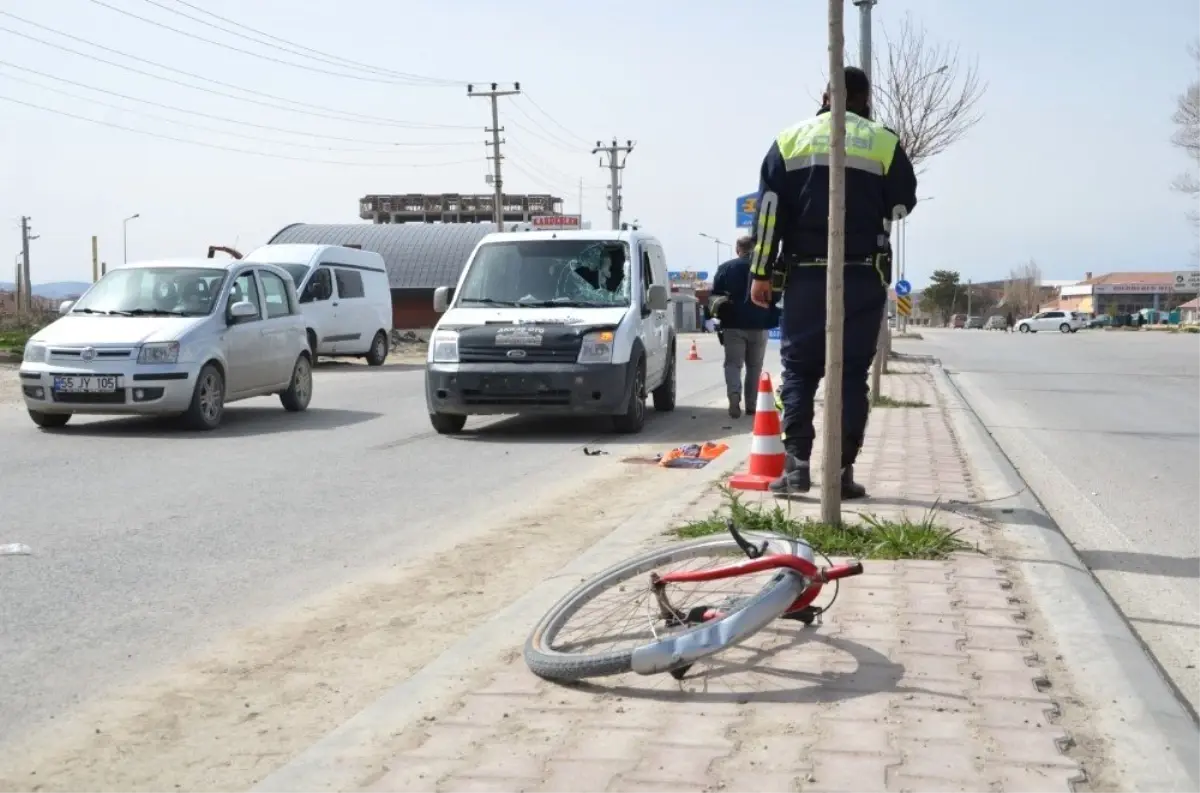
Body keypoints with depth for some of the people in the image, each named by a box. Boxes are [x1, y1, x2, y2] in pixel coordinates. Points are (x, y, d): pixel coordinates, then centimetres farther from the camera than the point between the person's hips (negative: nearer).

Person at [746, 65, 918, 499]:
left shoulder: (791, 139, 7)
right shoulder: (883, 142, 3)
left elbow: (769, 211, 1)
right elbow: (903, 203, 10)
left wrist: (762, 273, 3)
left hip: (804, 275, 1)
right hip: (863, 276, -1)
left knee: (799, 369, 6)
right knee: (852, 374, 4)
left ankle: (796, 465, -3)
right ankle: (843, 471, 1)